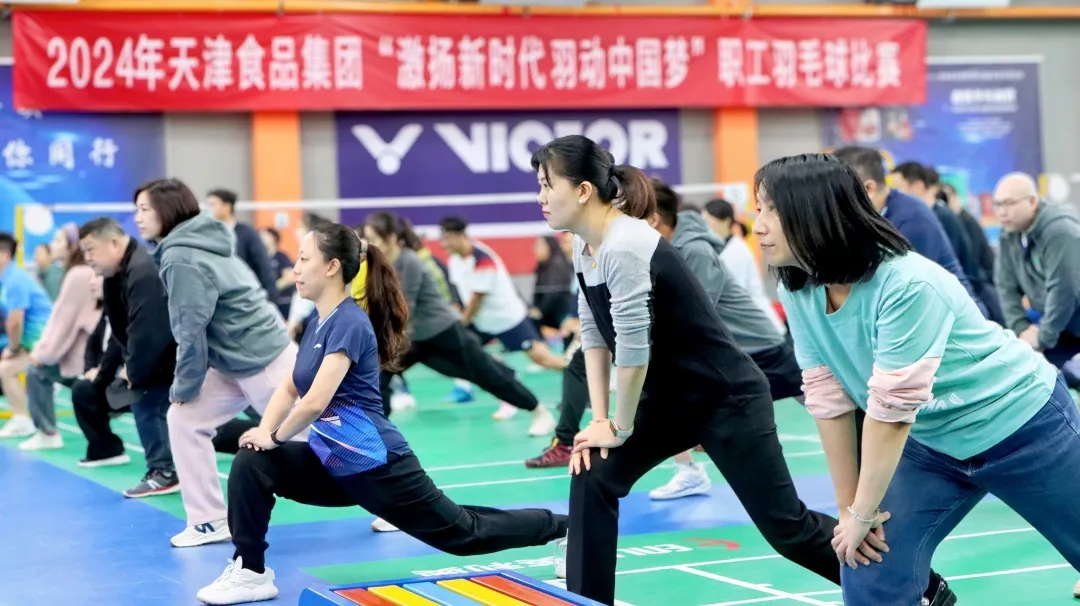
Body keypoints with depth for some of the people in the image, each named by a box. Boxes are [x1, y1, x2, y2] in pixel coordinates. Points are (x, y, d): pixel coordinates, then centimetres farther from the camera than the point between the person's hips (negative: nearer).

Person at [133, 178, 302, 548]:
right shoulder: (196, 245, 9)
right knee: (184, 420, 5)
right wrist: (187, 386, 12)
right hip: (235, 362, 10)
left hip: (264, 361, -10)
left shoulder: (181, 258, -20)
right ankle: (209, 521, 8)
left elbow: (191, 331, -21)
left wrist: (184, 386, -9)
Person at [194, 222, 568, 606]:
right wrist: (263, 431, -3)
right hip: (334, 461, 8)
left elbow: (315, 402, -28)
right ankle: (250, 573, 0)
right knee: (251, 463, -7)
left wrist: (274, 438, -12)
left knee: (464, 533, 5)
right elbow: (290, 388, 15)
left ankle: (562, 526, 23)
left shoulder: (349, 323, -21)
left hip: (375, 465, -8)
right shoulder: (319, 321, 8)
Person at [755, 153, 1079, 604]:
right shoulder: (798, 293, -12)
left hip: (1019, 426, -6)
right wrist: (849, 507, -4)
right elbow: (828, 400, -6)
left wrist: (863, 514, -21)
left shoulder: (907, 285, -32)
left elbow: (891, 410, -29)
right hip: (932, 445, 6)